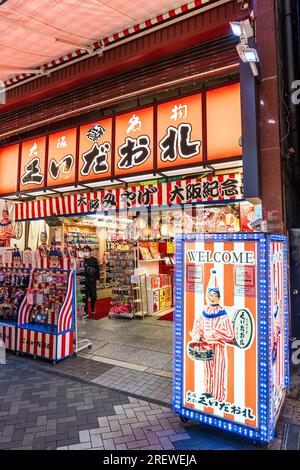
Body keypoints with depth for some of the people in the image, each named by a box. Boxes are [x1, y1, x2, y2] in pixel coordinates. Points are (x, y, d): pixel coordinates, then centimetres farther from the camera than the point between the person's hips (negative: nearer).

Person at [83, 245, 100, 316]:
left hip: (92, 281, 0)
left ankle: (92, 307, 34)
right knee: (85, 297, 2)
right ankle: (85, 311, 14)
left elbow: (98, 270, 5)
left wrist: (98, 279, 1)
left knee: (93, 296, 6)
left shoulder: (94, 260, 1)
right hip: (84, 281, 0)